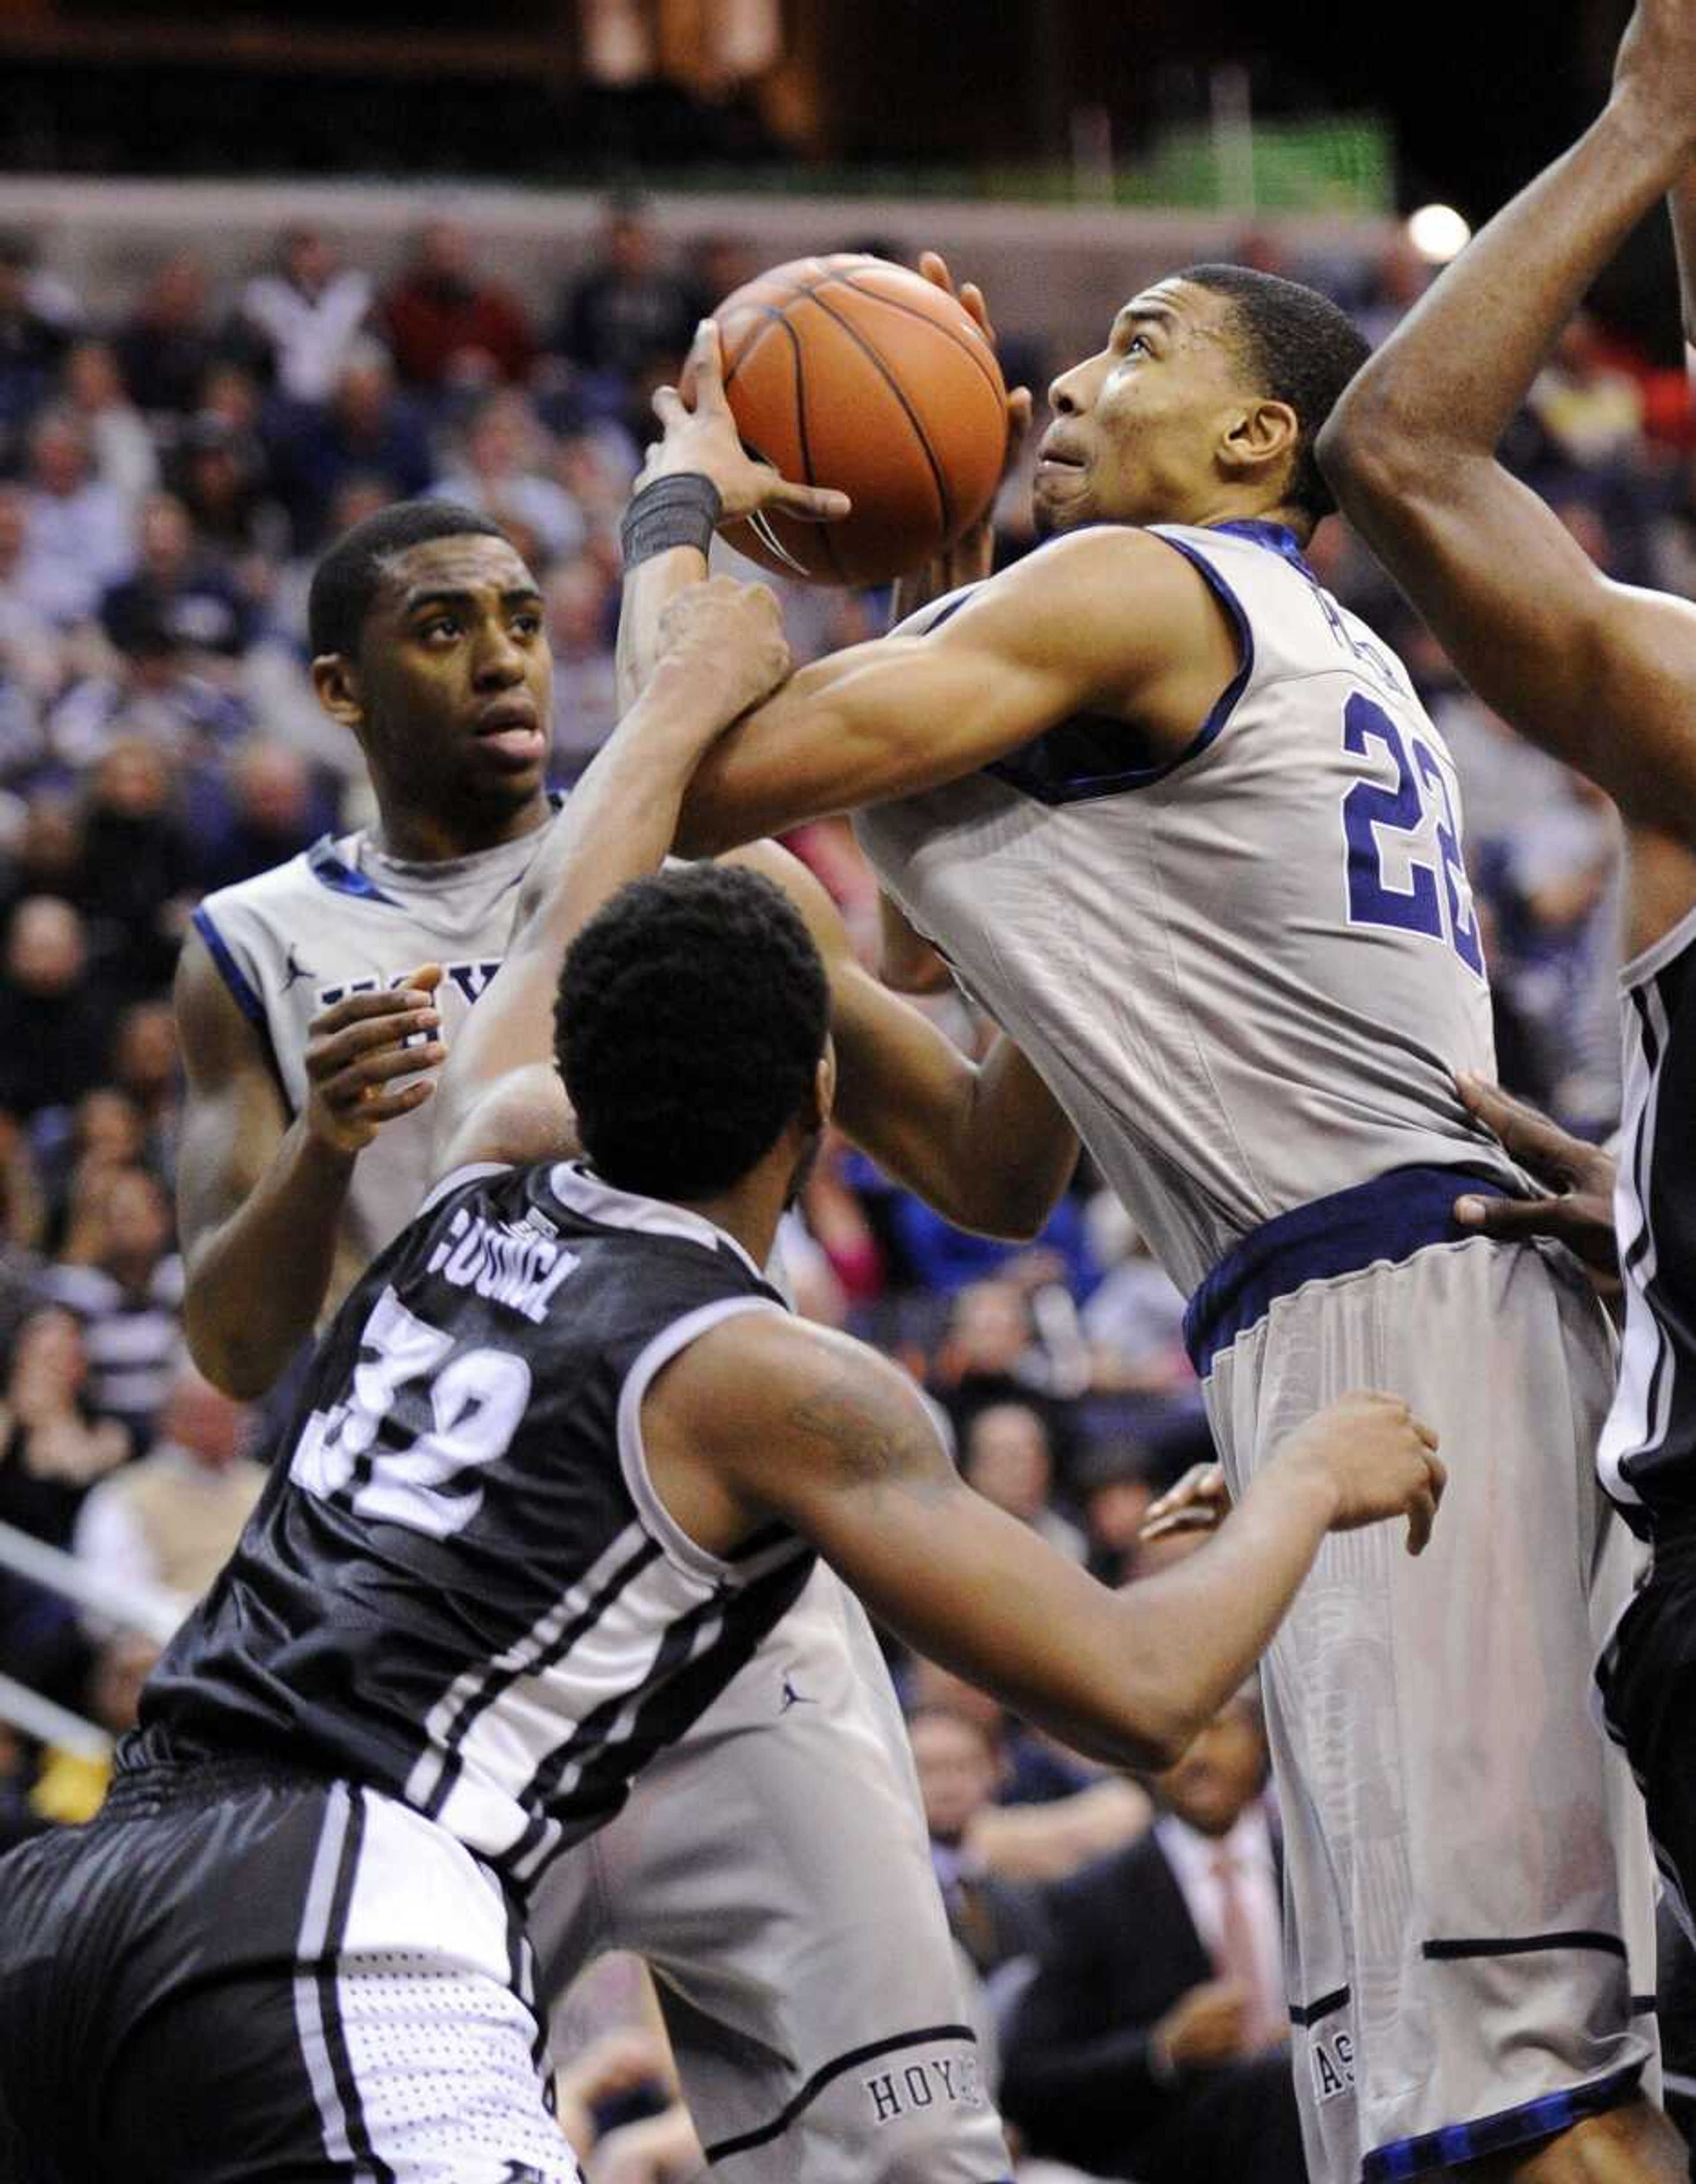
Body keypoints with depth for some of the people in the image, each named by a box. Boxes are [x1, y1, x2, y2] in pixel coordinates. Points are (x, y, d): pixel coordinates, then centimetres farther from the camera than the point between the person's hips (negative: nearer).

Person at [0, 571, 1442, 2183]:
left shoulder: (482, 1189, 20)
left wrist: (691, 691, 57)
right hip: (327, 1945, -8)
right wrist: (1308, 1486, 17)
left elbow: (561, 934, 43)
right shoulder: (771, 1381, 1)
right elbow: (1140, 1693, 0)